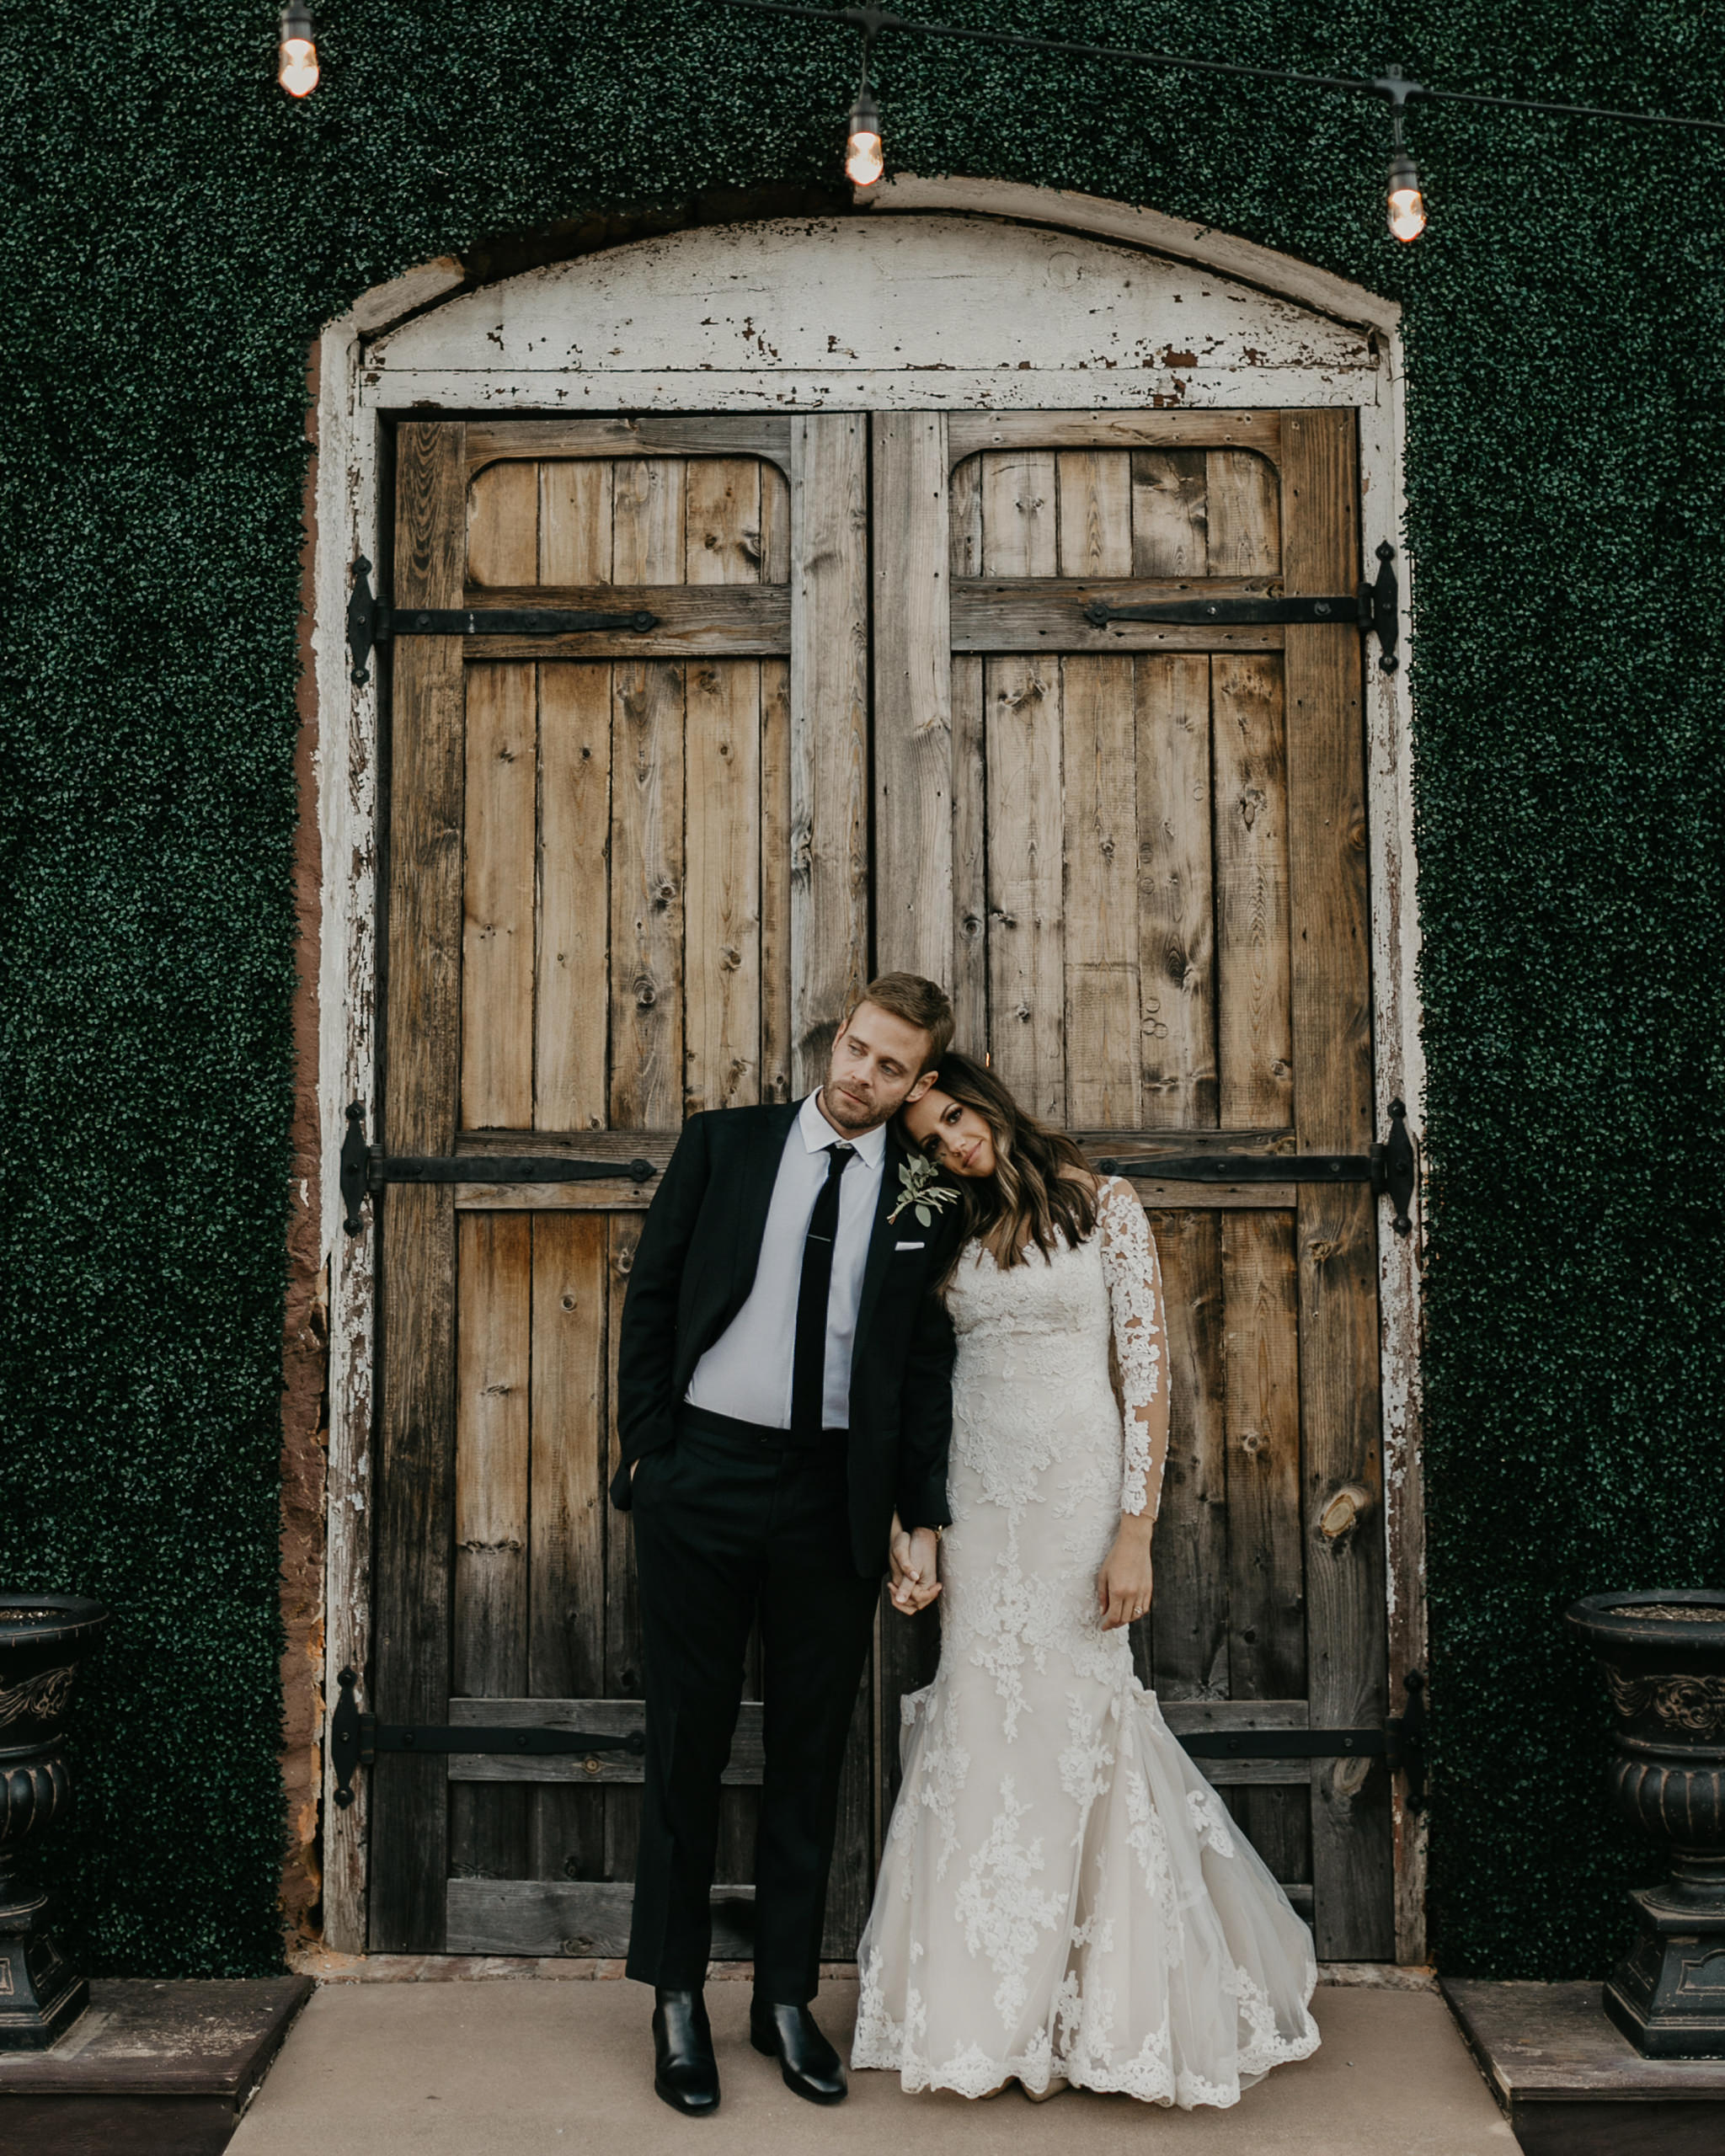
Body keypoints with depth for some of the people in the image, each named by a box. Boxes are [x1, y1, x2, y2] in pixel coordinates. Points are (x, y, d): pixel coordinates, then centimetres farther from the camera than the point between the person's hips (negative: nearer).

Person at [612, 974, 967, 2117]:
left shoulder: (928, 1197, 2)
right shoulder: (725, 1141, 2)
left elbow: (929, 1364, 3)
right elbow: (652, 1293, 4)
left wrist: (919, 1513, -2)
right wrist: (646, 1444, -1)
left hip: (837, 1495, 1)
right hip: (703, 1475, 0)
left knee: (812, 1751, 10)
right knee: (689, 1740, 8)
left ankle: (787, 1998, 25)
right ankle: (678, 1998, 23)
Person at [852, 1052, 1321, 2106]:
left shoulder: (1104, 1205, -3)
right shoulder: (961, 1231, 11)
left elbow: (1148, 1371, -8)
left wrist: (1136, 1530, -14)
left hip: (1075, 1485, -4)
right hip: (977, 1496, 4)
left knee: (1069, 1718, 0)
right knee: (982, 1726, 5)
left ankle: (1104, 2005, 18)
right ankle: (996, 2007, 18)